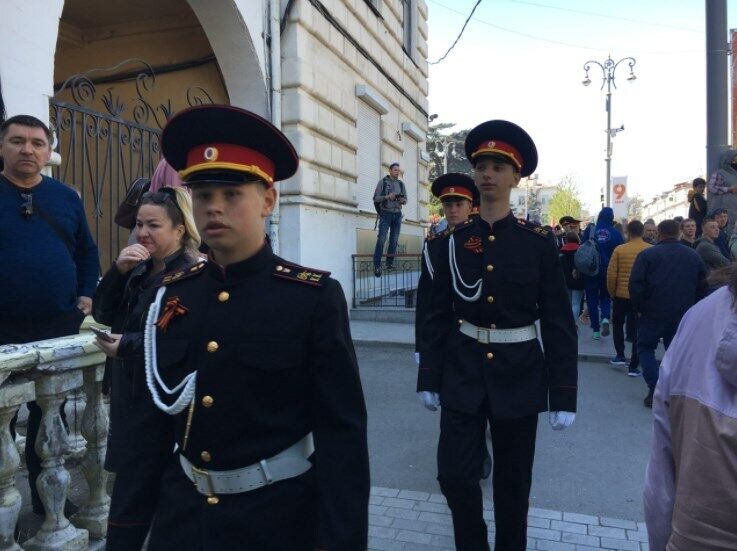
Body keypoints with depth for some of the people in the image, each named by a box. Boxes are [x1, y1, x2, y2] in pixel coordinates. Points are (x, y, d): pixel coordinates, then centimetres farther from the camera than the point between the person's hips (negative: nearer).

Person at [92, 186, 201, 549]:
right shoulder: (140, 269, 11)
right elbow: (103, 313, 4)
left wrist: (127, 345, -18)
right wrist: (119, 270, -9)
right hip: (131, 397, 8)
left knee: (129, 507, 1)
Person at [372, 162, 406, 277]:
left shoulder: (401, 184, 11)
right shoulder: (383, 182, 0)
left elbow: (406, 199, 15)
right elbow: (375, 198, -3)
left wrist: (402, 200, -9)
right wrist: (387, 197, -19)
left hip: (397, 214, 4)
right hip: (386, 213, -4)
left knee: (394, 240, 5)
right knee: (381, 239, -10)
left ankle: (390, 263, 15)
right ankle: (377, 265, -10)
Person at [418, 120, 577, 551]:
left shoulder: (538, 242, -5)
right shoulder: (455, 240, 0)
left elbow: (559, 322, -5)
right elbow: (438, 315, 3)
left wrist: (564, 394, -8)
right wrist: (429, 378, 3)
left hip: (518, 375, -1)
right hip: (462, 373, 2)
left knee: (513, 484, 13)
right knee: (455, 475, 4)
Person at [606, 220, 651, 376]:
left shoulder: (619, 250, -8)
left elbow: (611, 275, -7)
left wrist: (612, 293, 8)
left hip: (621, 295, 0)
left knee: (618, 324, 23)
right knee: (638, 330, 7)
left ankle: (620, 356, 18)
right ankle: (634, 366, 9)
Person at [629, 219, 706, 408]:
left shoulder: (647, 255, -7)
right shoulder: (694, 256, 7)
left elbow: (635, 285, -13)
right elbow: (702, 285, 10)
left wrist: (640, 308, -1)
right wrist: (690, 306, 17)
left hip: (654, 313, -3)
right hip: (683, 315, 4)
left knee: (646, 347, 10)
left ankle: (654, 390, -3)